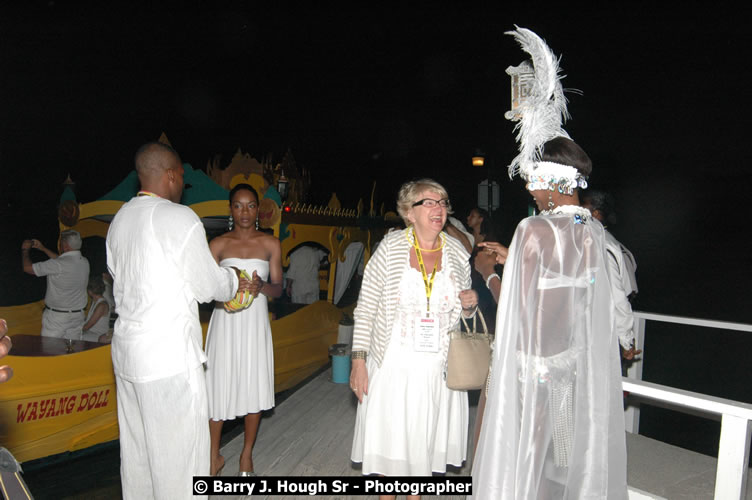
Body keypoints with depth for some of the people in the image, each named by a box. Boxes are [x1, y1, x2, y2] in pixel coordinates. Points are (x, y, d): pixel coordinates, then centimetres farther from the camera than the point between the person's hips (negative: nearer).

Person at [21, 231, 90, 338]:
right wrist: (43, 248, 28)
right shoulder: (84, 262, 2)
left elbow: (28, 268, -7)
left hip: (56, 316, -6)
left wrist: (25, 250, 11)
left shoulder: (57, 265, -18)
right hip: (78, 315, 6)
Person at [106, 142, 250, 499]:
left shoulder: (119, 220, 10)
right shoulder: (179, 218, -14)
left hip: (127, 350, 8)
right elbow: (208, 284, -9)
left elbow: (121, 279, 15)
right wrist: (234, 282, 13)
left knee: (136, 448, 18)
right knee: (178, 449, 3)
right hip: (169, 355, -8)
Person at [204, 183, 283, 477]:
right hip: (225, 322, 0)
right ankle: (214, 456, 23)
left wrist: (261, 286, -17)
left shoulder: (270, 244, 3)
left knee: (253, 388, 7)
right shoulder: (218, 245, 2)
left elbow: (278, 289, 4)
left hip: (255, 323, 1)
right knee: (218, 388, 1)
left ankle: (246, 454, 27)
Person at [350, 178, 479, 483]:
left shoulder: (457, 252, 2)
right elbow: (366, 307, -6)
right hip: (393, 365, -2)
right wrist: (359, 359, -10)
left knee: (423, 440, 14)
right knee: (388, 440, 8)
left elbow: (463, 313, 15)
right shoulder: (390, 247, -8)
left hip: (438, 368, 3)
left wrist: (470, 305, -8)